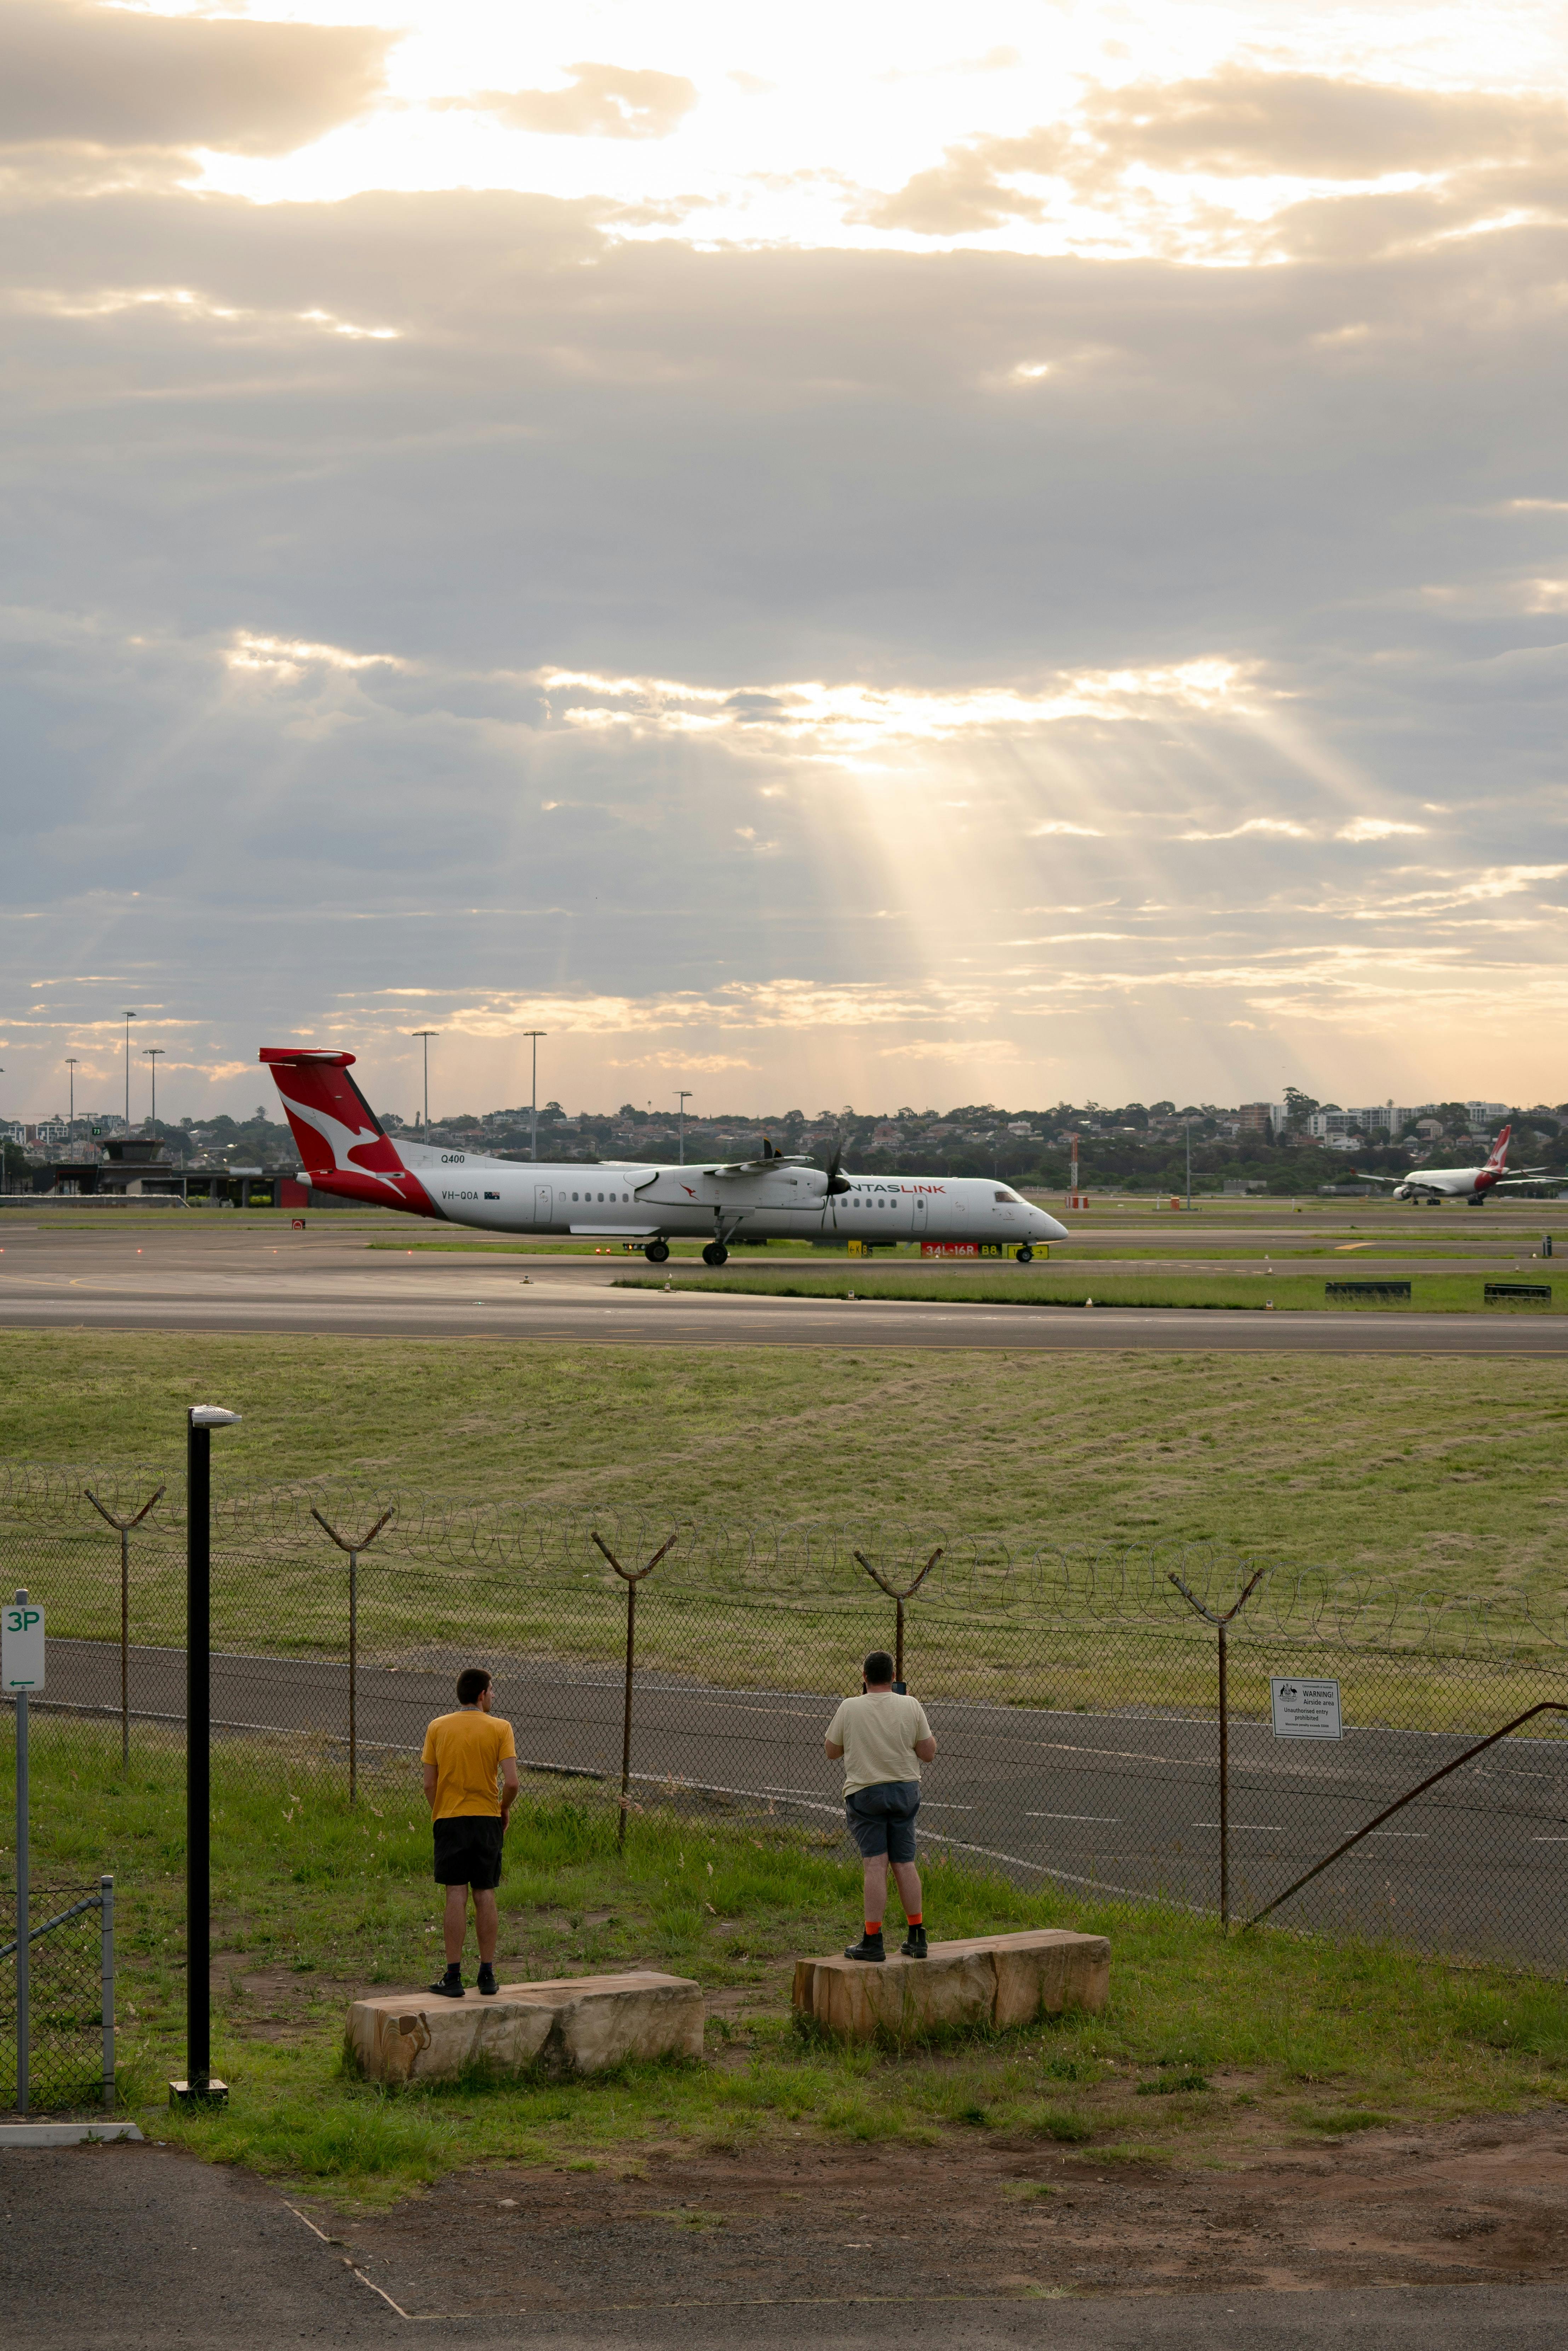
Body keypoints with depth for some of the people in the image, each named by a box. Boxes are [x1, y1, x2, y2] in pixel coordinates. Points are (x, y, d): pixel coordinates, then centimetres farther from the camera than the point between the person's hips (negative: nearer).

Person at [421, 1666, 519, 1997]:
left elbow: (429, 1784, 0)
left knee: (456, 1896, -2)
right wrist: (505, 1808, 9)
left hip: (449, 1819, 0)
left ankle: (454, 1977, -5)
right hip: (487, 1820, 0)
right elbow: (512, 1782, -10)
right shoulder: (500, 1728, -4)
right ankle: (487, 1975, 10)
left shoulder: (438, 1728, 1)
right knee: (485, 1896, 7)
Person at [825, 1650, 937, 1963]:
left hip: (865, 1793, -2)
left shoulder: (850, 1708, -7)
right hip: (905, 1790, 2)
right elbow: (928, 1753, 1)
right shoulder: (910, 1706, -4)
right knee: (905, 1863, 10)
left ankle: (873, 1940, -8)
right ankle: (916, 1937, 14)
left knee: (876, 1864, -4)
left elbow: (832, 1750, 5)